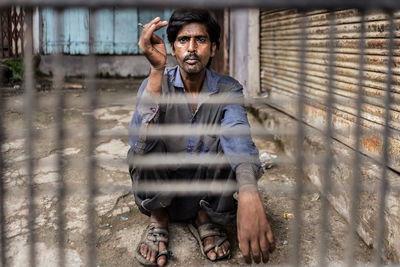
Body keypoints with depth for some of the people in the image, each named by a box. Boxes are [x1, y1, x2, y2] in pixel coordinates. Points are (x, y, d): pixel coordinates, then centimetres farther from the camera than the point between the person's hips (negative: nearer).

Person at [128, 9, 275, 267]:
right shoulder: (157, 83, -15)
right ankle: (158, 218, -2)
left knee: (232, 151, -27)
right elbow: (140, 142, -33)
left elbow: (239, 138, -33)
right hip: (161, 185, -1)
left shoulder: (228, 90, -12)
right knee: (141, 153, -30)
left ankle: (204, 217, -2)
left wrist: (249, 192, -55)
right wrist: (157, 70, -42)